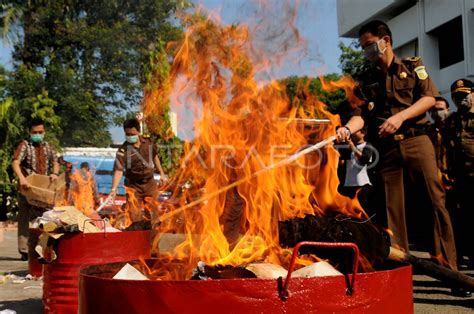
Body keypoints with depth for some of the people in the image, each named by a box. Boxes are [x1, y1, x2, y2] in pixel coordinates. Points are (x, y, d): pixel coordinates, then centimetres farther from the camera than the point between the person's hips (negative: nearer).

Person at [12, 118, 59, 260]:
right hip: (27, 189, -5)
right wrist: (21, 178, -36)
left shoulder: (47, 146, 12)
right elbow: (15, 163, -19)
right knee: (24, 220, 0)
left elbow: (55, 162, 15)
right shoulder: (24, 145, -5)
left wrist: (54, 173, -8)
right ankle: (24, 251, 3)